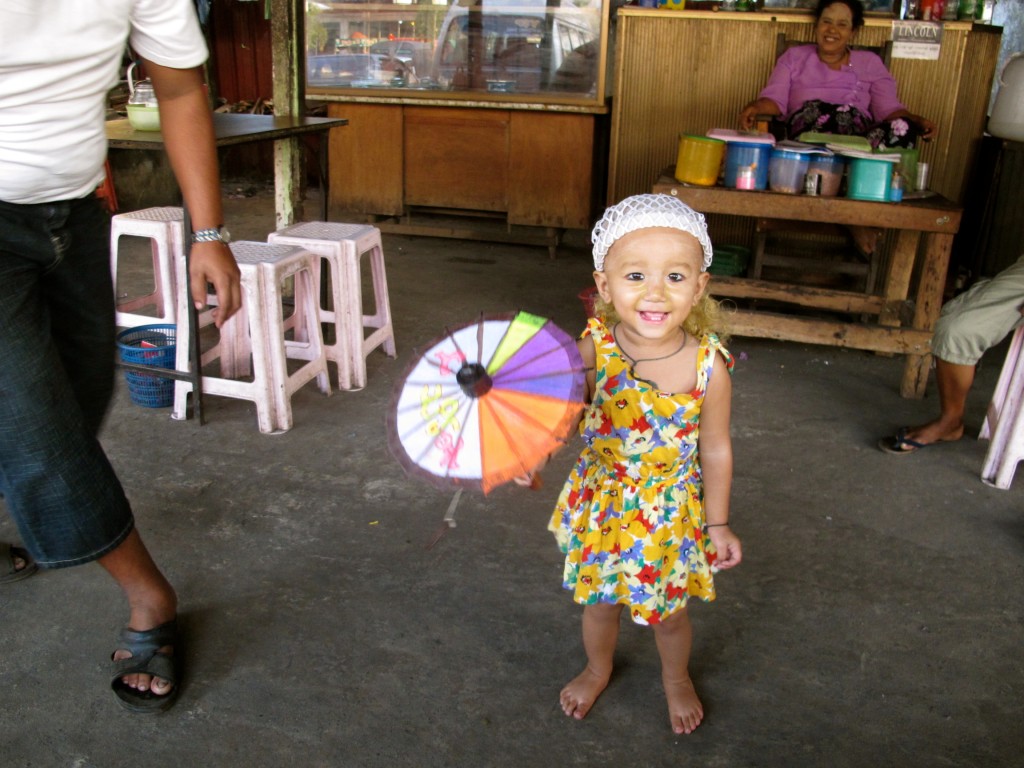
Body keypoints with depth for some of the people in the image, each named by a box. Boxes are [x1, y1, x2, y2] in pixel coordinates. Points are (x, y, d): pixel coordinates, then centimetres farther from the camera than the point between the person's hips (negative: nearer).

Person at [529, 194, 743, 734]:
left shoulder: (708, 365, -22)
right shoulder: (592, 349, -22)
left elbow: (715, 450, -9)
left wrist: (718, 524, 0)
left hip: (670, 511, -1)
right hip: (601, 502, 1)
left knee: (668, 611, 22)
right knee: (600, 603, 24)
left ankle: (676, 679, 55)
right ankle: (597, 669, 57)